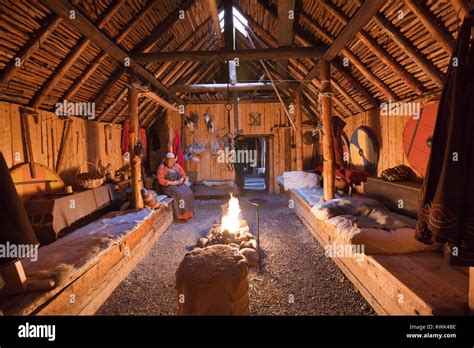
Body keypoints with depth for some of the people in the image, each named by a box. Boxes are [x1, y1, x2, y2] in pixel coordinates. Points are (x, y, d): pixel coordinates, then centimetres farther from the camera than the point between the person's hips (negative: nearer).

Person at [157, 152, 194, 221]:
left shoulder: (177, 166, 13)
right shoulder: (162, 167, -4)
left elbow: (183, 175, 16)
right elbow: (160, 180, -12)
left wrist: (181, 180, -7)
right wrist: (171, 183, -18)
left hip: (178, 184, 6)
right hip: (167, 186, -5)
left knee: (188, 193, -21)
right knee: (179, 194, -31)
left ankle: (188, 213, -16)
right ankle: (181, 214, -24)